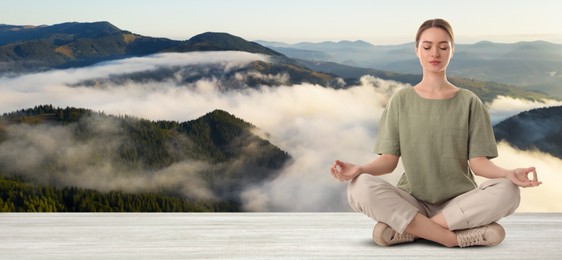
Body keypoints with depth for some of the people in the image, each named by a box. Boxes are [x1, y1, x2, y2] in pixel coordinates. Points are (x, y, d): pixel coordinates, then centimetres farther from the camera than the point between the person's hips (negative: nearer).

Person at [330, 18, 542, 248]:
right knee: (360, 187, -30)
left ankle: (405, 229, -25)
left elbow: (478, 162, -1)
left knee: (506, 191, -30)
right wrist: (359, 169, -21)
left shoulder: (469, 102, 6)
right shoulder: (401, 100, 7)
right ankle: (459, 237, -28)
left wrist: (508, 173, -23)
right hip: (411, 202, 0)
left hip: (459, 203, 1)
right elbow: (389, 159, 1)